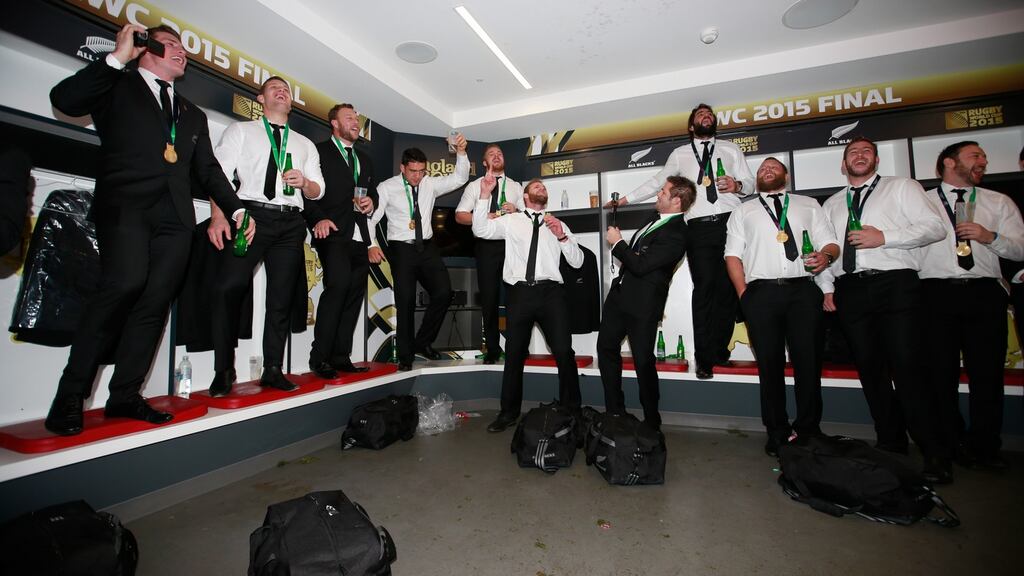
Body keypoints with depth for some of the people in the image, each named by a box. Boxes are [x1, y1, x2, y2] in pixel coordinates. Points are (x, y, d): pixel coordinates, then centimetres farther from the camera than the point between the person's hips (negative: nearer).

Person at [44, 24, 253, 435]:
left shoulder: (194, 114, 28)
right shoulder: (117, 86, 16)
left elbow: (208, 169, 23)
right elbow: (64, 99, -2)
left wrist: (235, 209, 11)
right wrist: (117, 58, 1)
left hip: (175, 215, 4)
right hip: (125, 204, -4)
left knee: (154, 304, -4)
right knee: (126, 283, -25)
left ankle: (125, 395, 4)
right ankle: (70, 395, -11)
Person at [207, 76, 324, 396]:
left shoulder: (305, 144, 24)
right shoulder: (240, 131, 15)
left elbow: (318, 191, 17)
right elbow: (219, 174, 1)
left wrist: (304, 182, -7)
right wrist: (218, 217, -14)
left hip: (290, 224, 3)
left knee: (281, 298, 2)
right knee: (229, 289, -15)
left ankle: (273, 370, 9)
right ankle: (223, 371, -4)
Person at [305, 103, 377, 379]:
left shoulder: (364, 158, 26)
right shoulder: (319, 151, 5)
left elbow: (372, 189, 29)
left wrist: (371, 201, 7)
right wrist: (318, 218, -18)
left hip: (359, 236, 7)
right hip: (333, 232, -7)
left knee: (354, 294, 3)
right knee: (338, 285, -22)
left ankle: (340, 356, 10)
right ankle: (319, 357, -12)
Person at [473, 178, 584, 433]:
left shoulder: (558, 224, 17)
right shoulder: (510, 221, 12)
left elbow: (577, 261, 11)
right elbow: (480, 230, -3)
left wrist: (562, 237, -4)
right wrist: (485, 195, -10)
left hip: (550, 292, 1)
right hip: (520, 292, -1)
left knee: (564, 352, -4)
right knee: (514, 354, 8)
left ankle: (572, 410, 16)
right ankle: (509, 412, 23)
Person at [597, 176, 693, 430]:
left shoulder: (675, 234, -19)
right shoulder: (656, 219, 9)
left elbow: (640, 265, -24)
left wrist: (617, 243, -13)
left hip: (643, 304, -9)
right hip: (621, 294, 10)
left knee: (643, 361, 0)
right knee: (606, 347, 13)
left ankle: (652, 421, 20)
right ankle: (615, 412, 25)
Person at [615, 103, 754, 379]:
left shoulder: (731, 149, 20)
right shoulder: (680, 154, 19)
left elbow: (750, 182, 15)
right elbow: (656, 182, 22)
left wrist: (738, 185, -8)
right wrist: (625, 199, 18)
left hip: (730, 223, 1)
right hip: (699, 227, -1)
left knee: (728, 287, -1)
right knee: (704, 287, -9)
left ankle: (719, 351, 11)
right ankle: (704, 357, -3)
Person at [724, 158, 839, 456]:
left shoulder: (808, 205, 21)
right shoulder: (743, 211, 18)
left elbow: (831, 242, 13)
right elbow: (733, 255, 9)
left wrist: (826, 256, -12)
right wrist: (744, 294, -3)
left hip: (803, 289, 1)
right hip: (761, 292, -1)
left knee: (808, 361, -1)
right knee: (770, 364, 0)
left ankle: (809, 430, 14)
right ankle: (778, 432, 11)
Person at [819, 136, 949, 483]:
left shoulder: (902, 187, 12)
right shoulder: (831, 205, 22)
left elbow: (935, 227, 1)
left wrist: (885, 237, -11)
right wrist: (827, 288, 8)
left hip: (896, 285, -3)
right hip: (850, 291, 4)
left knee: (906, 368, -10)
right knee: (870, 370, 5)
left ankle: (932, 454, 2)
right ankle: (891, 447, 16)